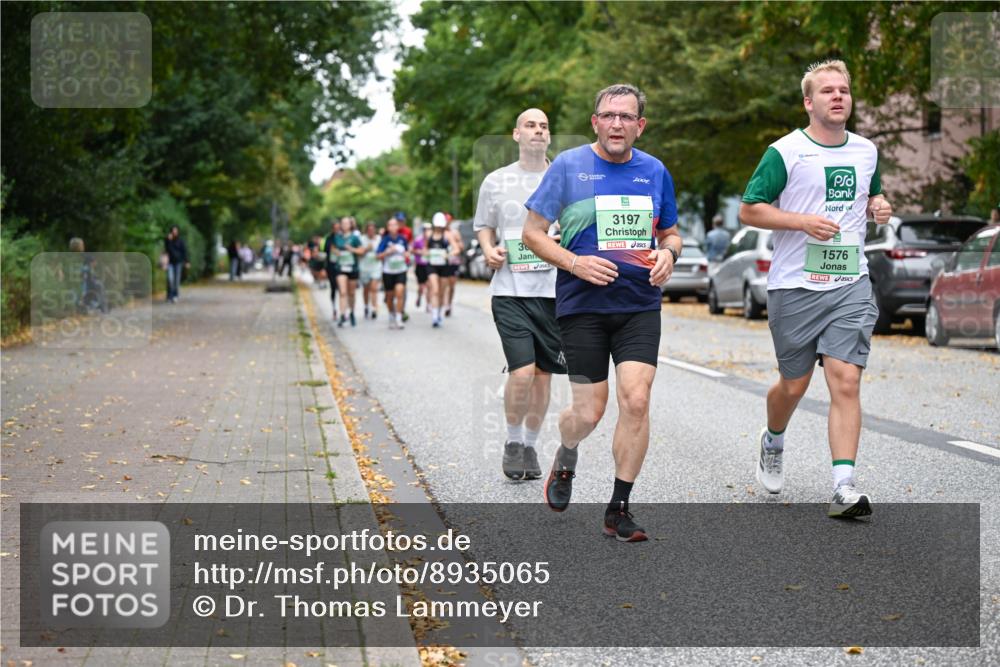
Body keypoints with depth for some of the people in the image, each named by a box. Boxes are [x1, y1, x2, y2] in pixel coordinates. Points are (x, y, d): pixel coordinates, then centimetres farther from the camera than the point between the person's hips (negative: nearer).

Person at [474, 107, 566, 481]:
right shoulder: (496, 182, 7)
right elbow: (483, 226, 18)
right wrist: (489, 250, -3)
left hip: (555, 291, 2)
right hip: (510, 290, -2)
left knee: (543, 372, 7)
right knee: (522, 370, -15)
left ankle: (531, 446, 24)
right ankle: (513, 442, 7)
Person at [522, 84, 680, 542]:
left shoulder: (655, 172, 9)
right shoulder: (568, 166, -2)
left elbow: (670, 232, 21)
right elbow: (532, 233, 0)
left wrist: (667, 253, -2)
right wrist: (575, 263, -15)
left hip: (640, 304, 2)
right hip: (582, 306, -2)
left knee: (636, 400, -11)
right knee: (589, 412, -1)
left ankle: (618, 510, 2)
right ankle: (565, 459, 37)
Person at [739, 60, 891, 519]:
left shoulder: (867, 151, 11)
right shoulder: (785, 152, -4)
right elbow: (749, 210, -4)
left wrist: (879, 206, 5)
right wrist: (803, 222, -16)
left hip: (851, 286, 3)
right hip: (794, 286, -3)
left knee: (846, 381, -11)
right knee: (794, 385, 8)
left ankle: (844, 487, -13)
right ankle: (773, 443, 41)